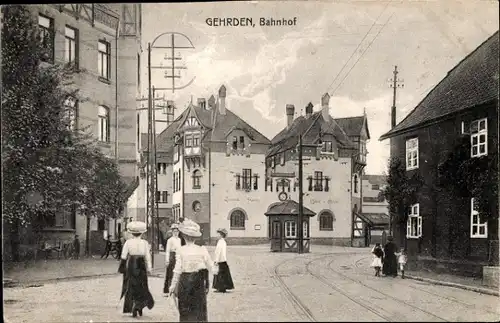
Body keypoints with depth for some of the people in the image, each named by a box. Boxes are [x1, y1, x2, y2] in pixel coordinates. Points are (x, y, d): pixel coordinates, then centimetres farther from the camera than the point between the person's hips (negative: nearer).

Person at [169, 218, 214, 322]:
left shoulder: (181, 250, -10)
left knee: (185, 311, 12)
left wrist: (173, 286, 1)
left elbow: (177, 270, -8)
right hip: (199, 282, 1)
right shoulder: (202, 250, -6)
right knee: (199, 310, 8)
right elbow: (210, 268, -1)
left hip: (185, 280, -1)